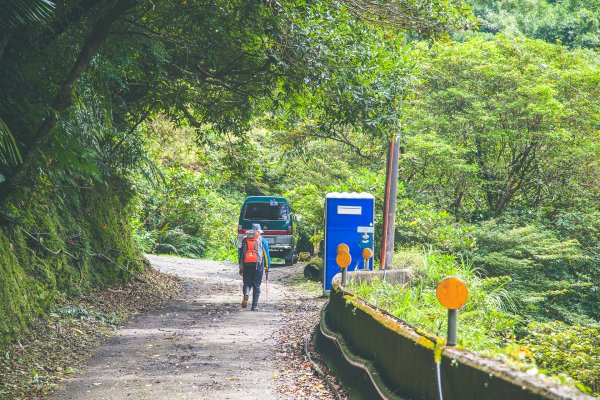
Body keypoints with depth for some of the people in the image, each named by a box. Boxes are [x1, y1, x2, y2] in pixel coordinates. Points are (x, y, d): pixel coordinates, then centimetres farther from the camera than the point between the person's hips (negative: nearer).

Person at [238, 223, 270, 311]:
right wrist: (267, 268, 10)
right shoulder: (262, 241, 7)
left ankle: (246, 293, -24)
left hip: (246, 265, 1)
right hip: (258, 264, -1)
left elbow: (240, 254, 12)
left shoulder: (245, 240, 13)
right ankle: (254, 306, 4)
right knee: (256, 285, 6)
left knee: (247, 283, 10)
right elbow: (266, 255, 5)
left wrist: (241, 267, 16)